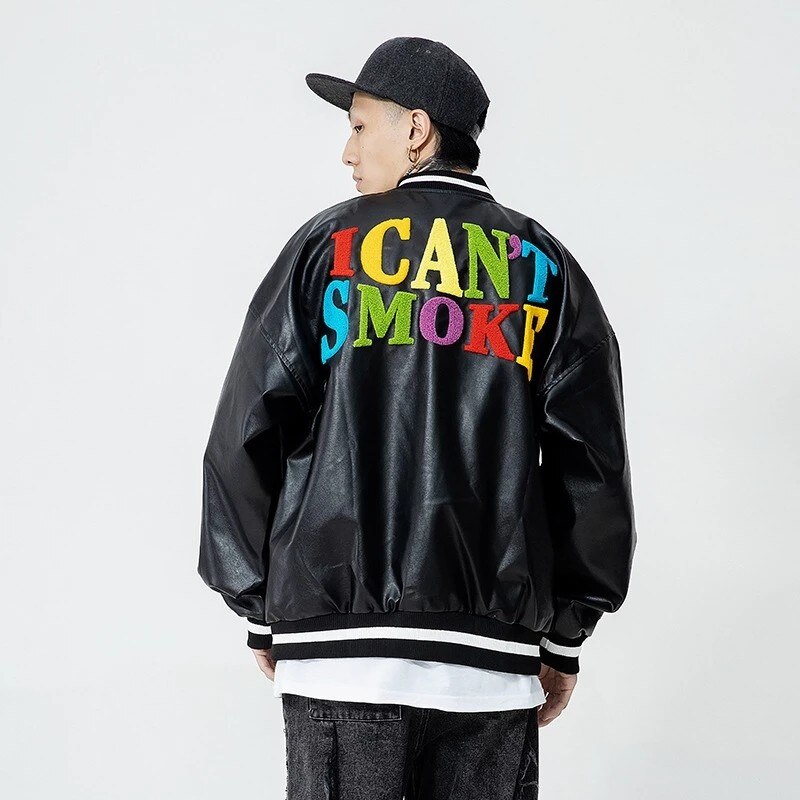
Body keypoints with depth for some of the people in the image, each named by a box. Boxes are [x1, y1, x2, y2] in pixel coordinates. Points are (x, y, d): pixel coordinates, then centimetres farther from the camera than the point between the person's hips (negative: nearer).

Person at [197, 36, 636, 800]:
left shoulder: (328, 244, 4)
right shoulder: (544, 268, 9)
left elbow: (246, 436, 1)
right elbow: (592, 463, 4)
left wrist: (261, 611, 10)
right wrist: (564, 634, 11)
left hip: (340, 647, -2)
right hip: (491, 656, 2)